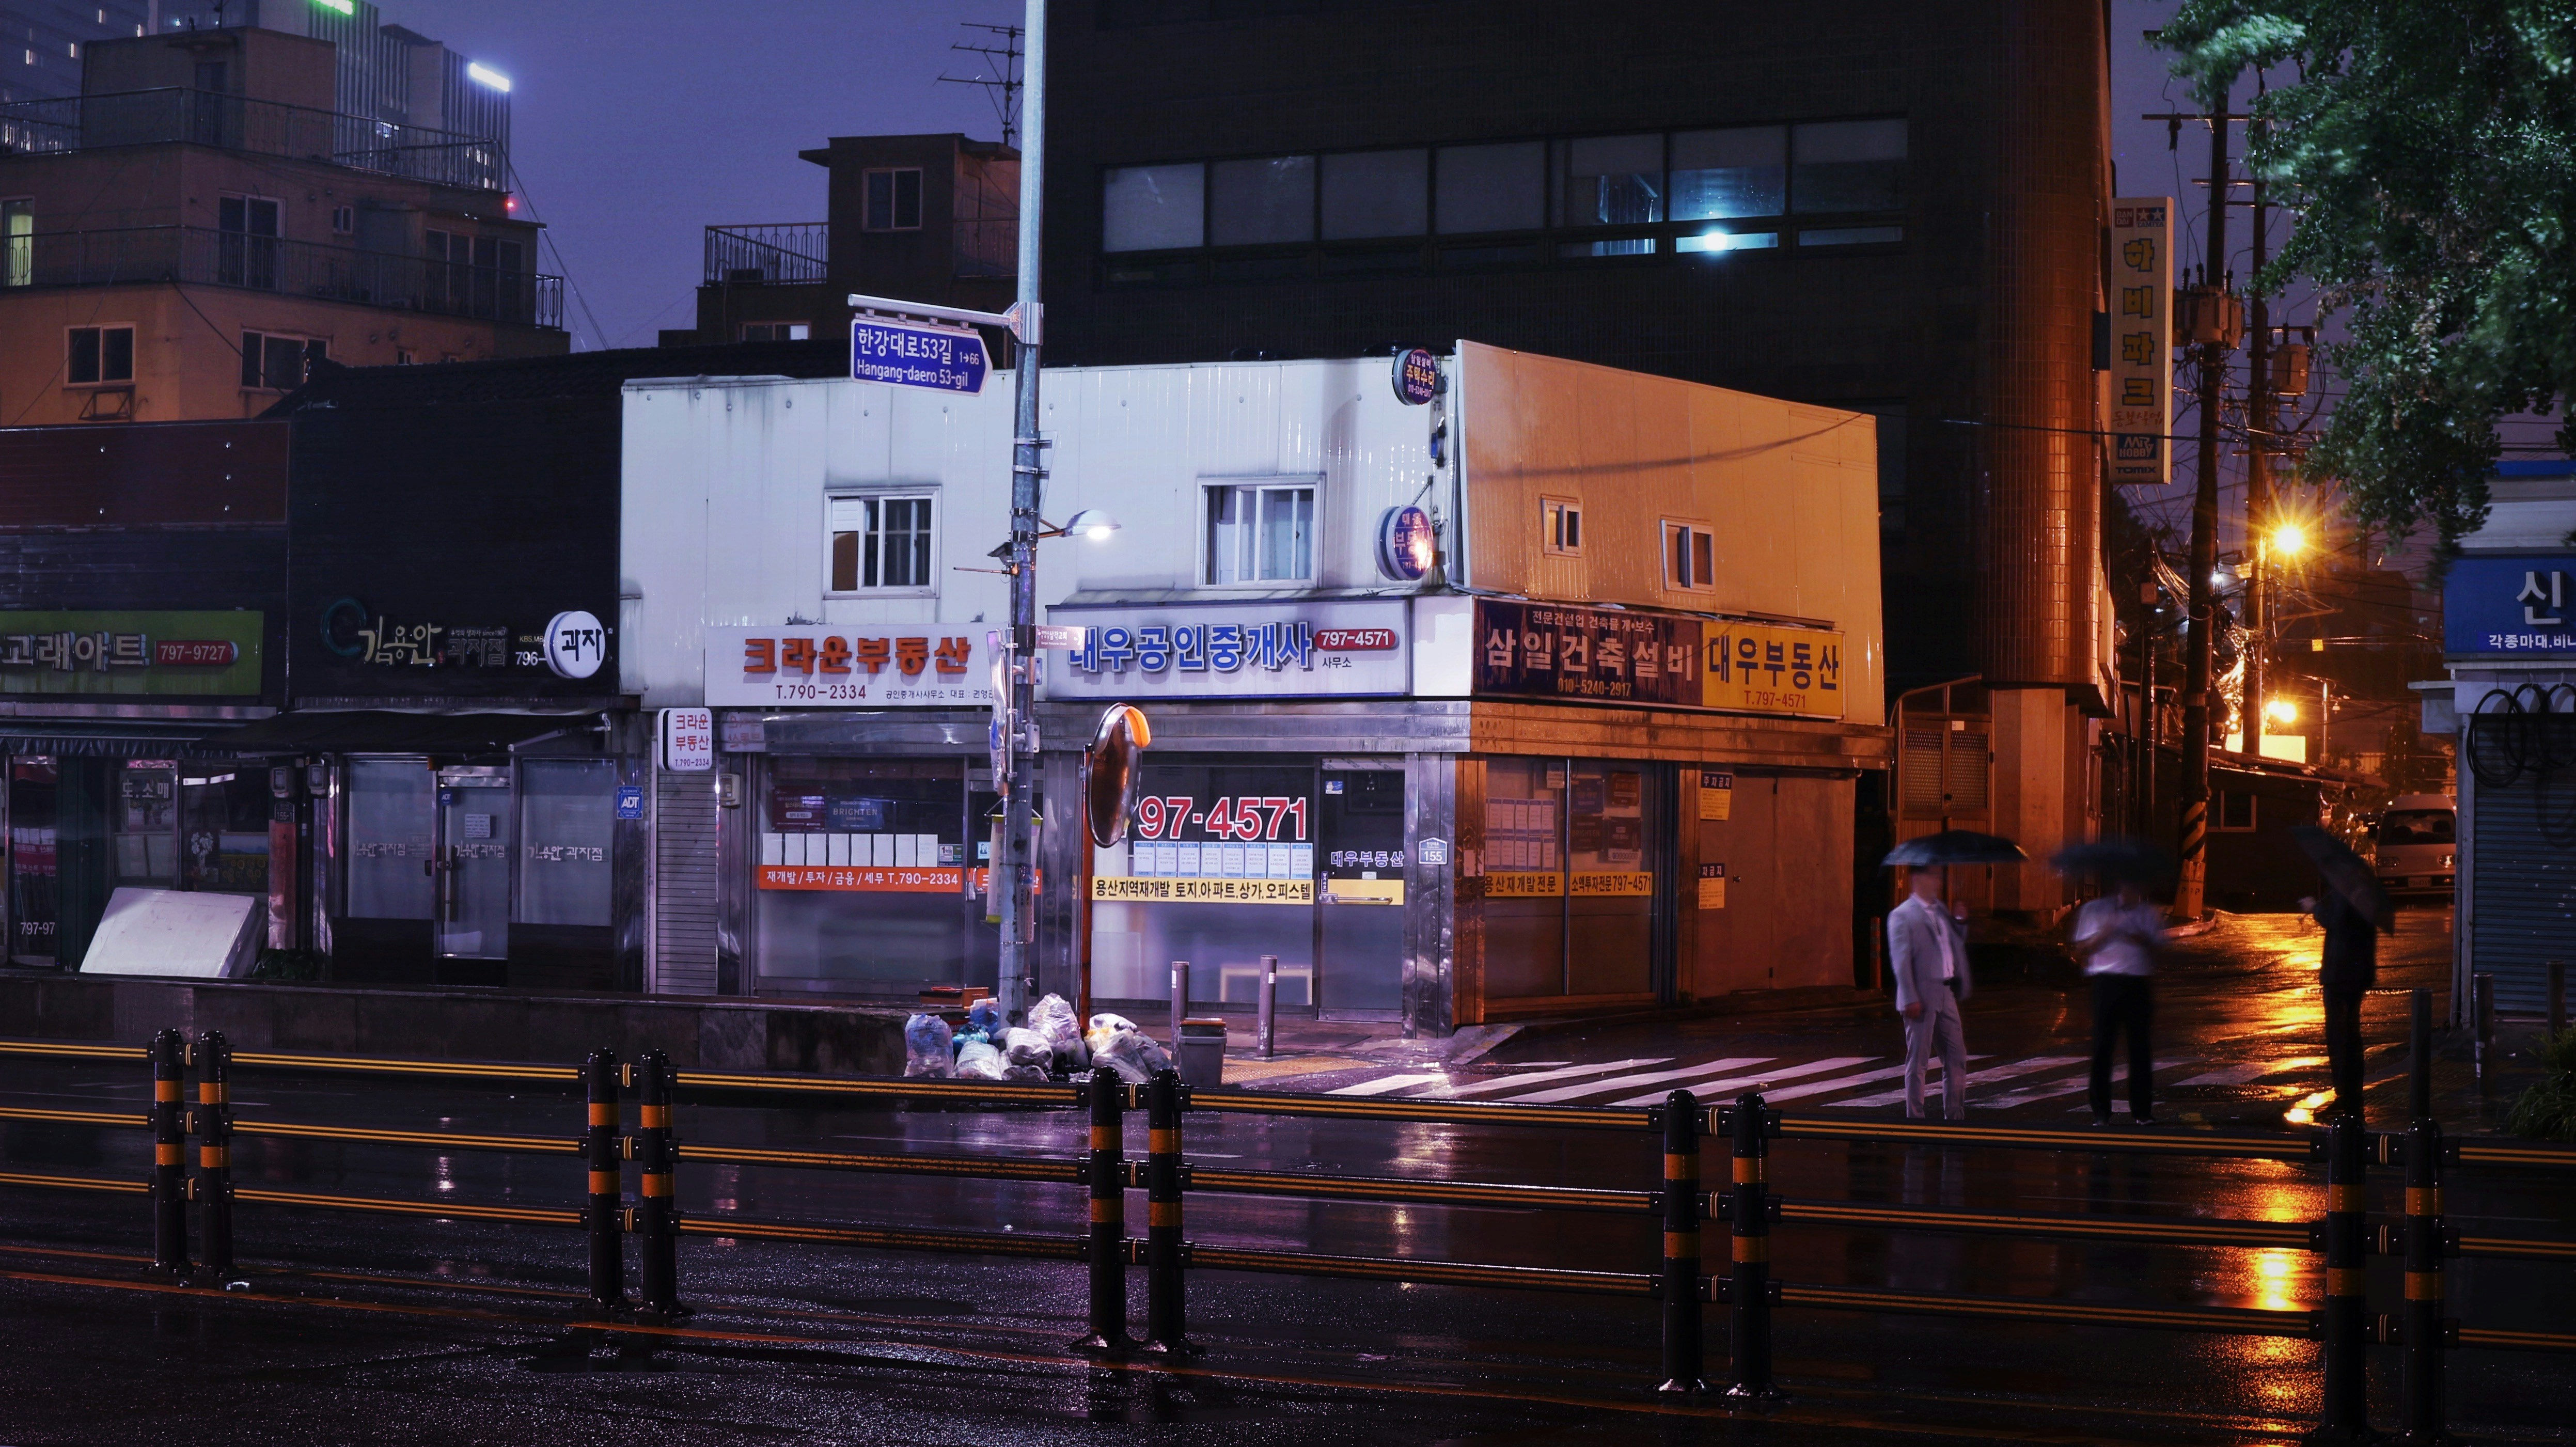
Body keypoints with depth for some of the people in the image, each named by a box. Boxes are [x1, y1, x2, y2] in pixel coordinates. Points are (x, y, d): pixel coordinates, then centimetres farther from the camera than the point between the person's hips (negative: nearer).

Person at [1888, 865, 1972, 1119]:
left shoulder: (1940, 910, 13)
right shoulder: (1902, 916, -10)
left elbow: (1957, 944, 25)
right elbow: (1901, 961, -14)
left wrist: (1959, 921, 6)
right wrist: (1910, 1000, -20)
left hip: (1946, 994, 7)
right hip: (1922, 998, -7)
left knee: (1956, 1057, 9)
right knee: (1918, 1060, 0)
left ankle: (1955, 1115, 19)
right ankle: (1915, 1118, 7)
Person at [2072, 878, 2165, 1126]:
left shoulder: (2150, 914, 13)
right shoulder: (2095, 910, 7)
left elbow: (2159, 950, 9)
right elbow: (2082, 950, 6)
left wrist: (2144, 942, -11)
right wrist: (2103, 935, -12)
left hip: (2139, 983, 2)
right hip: (2107, 982, -2)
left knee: (2140, 1048, 2)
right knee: (2103, 1047, -4)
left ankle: (2142, 1110, 9)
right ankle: (2101, 1112, 2)